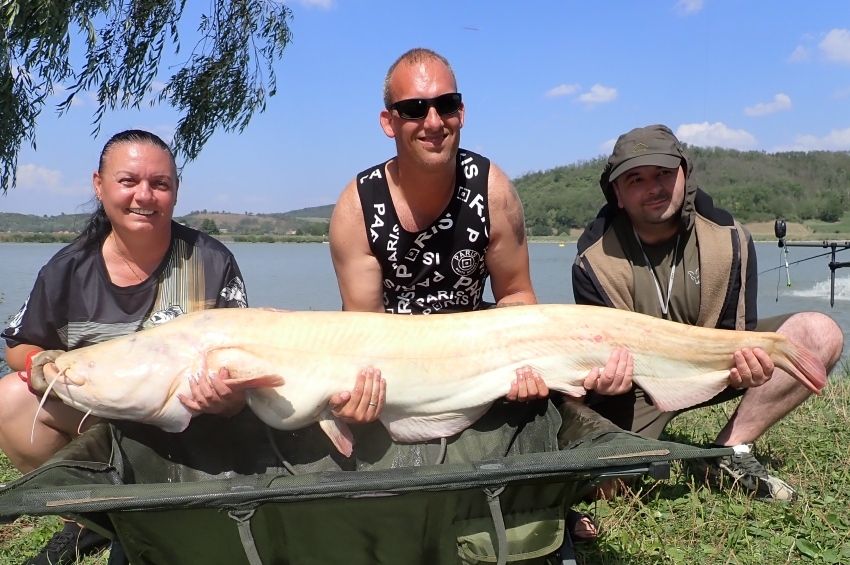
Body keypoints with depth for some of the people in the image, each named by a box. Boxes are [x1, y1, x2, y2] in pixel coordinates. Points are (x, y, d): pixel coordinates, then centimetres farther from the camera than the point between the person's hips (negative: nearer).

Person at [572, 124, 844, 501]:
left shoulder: (730, 239, -12)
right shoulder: (594, 262, -18)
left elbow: (737, 331, -8)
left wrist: (746, 361, -33)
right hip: (636, 384, -3)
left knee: (820, 334, -19)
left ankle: (730, 452, -15)